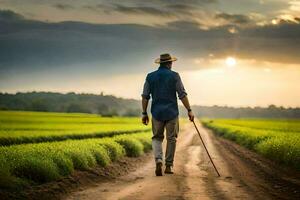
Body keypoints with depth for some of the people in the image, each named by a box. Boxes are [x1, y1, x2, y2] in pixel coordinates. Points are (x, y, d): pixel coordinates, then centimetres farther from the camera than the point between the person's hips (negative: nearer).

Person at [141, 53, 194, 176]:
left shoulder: (150, 76, 4)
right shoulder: (174, 76, -3)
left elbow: (145, 96, 3)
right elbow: (182, 95, -6)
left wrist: (144, 113, 9)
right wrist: (189, 110, 0)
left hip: (157, 113, 2)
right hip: (172, 112, -2)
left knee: (157, 138, 12)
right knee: (171, 139, 10)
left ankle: (158, 160, -12)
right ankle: (168, 166, 12)